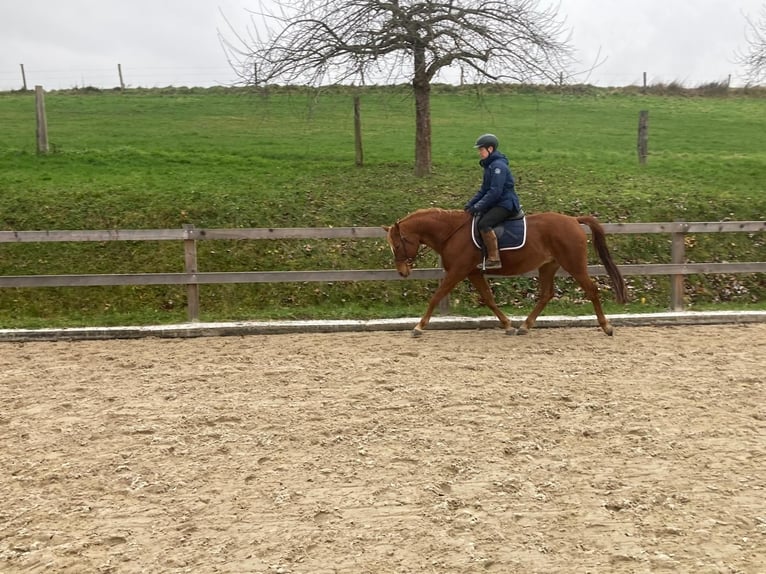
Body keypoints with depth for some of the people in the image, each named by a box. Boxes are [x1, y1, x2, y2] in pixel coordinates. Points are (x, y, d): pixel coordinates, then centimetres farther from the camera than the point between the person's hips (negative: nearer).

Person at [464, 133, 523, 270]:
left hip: (506, 204, -11)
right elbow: (484, 190, 17)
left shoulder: (498, 166, -17)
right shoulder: (489, 165, 14)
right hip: (496, 203, 11)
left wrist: (478, 206, -23)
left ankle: (494, 260, -26)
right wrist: (471, 203, 5)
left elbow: (495, 191, -24)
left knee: (484, 224, -28)